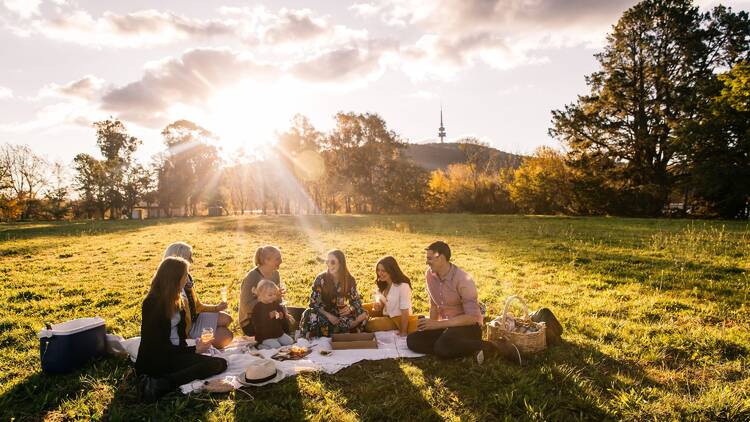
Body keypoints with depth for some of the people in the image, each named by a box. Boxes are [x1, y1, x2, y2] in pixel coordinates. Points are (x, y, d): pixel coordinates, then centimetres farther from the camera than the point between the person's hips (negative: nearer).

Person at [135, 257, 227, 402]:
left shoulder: (173, 300, 12)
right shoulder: (153, 303, -14)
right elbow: (157, 345, -15)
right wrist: (194, 350, -12)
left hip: (174, 353, 9)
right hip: (155, 361, -9)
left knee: (220, 363, -10)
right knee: (217, 364, -24)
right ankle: (159, 385, -28)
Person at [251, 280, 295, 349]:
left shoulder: (276, 305, 8)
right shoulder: (258, 308, -9)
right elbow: (256, 323, -20)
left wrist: (282, 317, -7)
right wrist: (268, 316, -28)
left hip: (279, 333, 6)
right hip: (265, 337, -6)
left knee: (290, 342, -4)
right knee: (276, 346, -23)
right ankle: (262, 346, 1)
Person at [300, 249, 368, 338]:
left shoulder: (349, 280, -5)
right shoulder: (321, 279, -10)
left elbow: (356, 300, 4)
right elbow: (313, 303, -9)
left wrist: (350, 308, -20)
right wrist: (328, 315, -23)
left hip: (341, 314, 2)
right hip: (324, 313, -2)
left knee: (362, 315, -25)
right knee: (310, 315, -34)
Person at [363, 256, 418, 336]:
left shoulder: (403, 286, -29)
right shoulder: (383, 283, -4)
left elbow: (405, 312, -24)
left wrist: (403, 332, -19)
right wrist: (378, 304, -21)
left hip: (398, 318, -8)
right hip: (386, 313, 8)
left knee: (370, 324, -24)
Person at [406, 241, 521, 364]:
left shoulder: (463, 280, -21)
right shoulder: (429, 274, -1)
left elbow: (472, 317, -25)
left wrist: (437, 324, -27)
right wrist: (431, 325, -4)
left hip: (469, 326, -7)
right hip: (446, 326, 8)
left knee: (443, 346, -37)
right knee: (412, 340, -16)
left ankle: (491, 347, -15)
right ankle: (472, 349, -15)